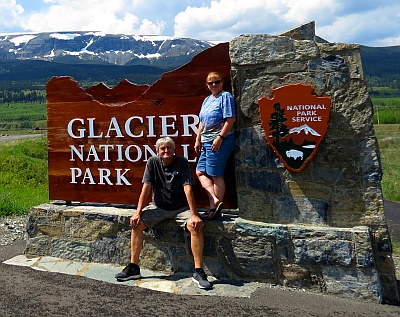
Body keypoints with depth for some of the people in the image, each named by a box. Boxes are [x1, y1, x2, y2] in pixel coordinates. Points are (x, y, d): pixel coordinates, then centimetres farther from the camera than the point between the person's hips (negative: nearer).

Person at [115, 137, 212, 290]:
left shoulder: (182, 162, -11)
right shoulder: (153, 162, -4)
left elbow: (188, 189, -18)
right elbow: (146, 188, -8)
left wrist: (194, 215, -25)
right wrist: (138, 212, -15)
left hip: (181, 207, -2)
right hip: (158, 207, 2)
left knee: (196, 226, -28)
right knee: (136, 223, -19)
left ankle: (198, 271, -21)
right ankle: (133, 267, -5)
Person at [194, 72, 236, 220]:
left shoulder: (225, 96, -6)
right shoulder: (207, 100, 19)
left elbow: (230, 119, -15)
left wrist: (220, 138, -20)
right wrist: (198, 140, 17)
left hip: (220, 141, -9)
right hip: (206, 142, 9)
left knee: (216, 175, -3)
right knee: (200, 172, 6)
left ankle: (215, 209, 6)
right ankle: (215, 201, 6)